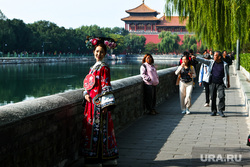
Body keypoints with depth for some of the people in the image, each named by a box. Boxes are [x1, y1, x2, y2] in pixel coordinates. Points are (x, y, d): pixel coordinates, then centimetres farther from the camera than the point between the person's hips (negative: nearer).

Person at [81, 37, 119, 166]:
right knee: (90, 127, 10)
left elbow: (106, 86, -13)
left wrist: (106, 104, -17)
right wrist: (86, 94, 0)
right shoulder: (93, 67, 16)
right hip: (91, 102, 8)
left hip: (99, 102, -8)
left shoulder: (104, 68, -8)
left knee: (97, 128, -5)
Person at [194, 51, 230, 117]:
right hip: (212, 83, 3)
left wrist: (228, 83, 8)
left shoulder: (224, 64, -3)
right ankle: (213, 111, 17)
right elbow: (203, 60, -2)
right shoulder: (211, 62, 4)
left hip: (220, 84, -3)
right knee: (213, 97, 6)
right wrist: (195, 58, -14)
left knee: (221, 96, -15)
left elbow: (227, 74, 5)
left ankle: (221, 110, -4)